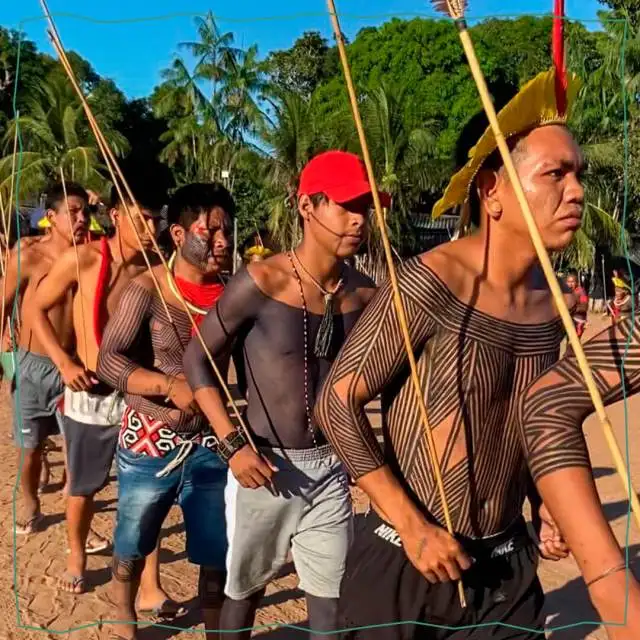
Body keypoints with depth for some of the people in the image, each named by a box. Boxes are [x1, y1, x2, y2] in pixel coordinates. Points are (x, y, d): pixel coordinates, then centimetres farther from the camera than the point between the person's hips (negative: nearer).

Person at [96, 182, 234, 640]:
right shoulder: (148, 290, -11)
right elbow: (109, 360, -18)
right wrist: (170, 385, -31)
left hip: (212, 443, 2)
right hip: (149, 443, -1)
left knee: (217, 556, 8)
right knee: (132, 548, 17)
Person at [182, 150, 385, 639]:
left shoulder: (363, 294, -2)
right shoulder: (261, 282, -16)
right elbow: (198, 360, -9)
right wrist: (233, 444, -16)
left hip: (330, 467, 4)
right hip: (264, 465, -3)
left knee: (332, 597, 11)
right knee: (245, 588, 17)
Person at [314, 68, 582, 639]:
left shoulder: (551, 304, 1)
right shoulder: (429, 285, -19)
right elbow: (338, 401, -16)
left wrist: (544, 503, 3)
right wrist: (412, 525, -19)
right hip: (407, 564, -5)